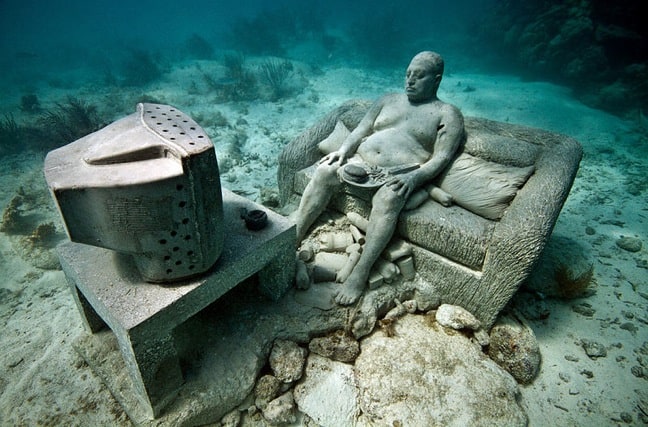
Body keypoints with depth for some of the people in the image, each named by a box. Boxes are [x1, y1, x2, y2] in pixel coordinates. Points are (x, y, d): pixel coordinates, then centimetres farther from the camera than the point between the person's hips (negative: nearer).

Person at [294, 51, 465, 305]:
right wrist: (344, 150, -5)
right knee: (324, 172, -23)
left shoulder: (448, 114, 8)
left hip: (399, 176, -4)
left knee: (387, 198, -37)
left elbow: (441, 157, -5)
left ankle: (360, 274, -35)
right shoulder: (389, 100, 22)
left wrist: (413, 178, -23)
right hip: (360, 163, 5)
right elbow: (360, 130, 16)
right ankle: (293, 239, -21)